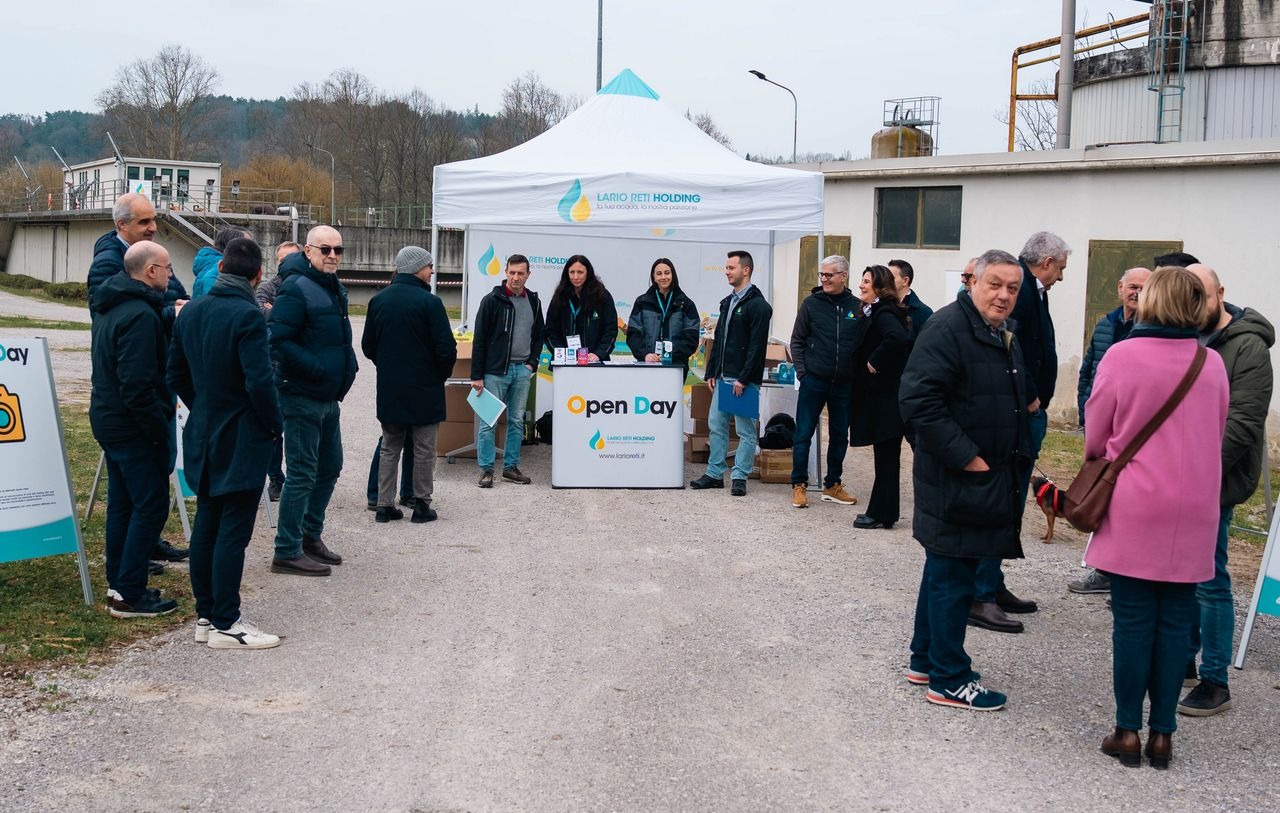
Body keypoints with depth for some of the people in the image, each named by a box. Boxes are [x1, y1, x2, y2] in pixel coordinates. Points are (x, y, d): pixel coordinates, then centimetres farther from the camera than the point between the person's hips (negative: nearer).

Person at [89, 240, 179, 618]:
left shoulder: (109, 307, 11)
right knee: (151, 506, -4)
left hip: (108, 419, 10)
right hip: (134, 427, -10)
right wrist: (160, 427, -19)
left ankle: (118, 584, 23)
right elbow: (137, 384, -25)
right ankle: (129, 594, -1)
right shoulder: (141, 314, -21)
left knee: (122, 503, 16)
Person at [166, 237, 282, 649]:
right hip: (242, 440, -8)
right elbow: (259, 383, -23)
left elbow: (175, 375, 12)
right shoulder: (247, 317, -19)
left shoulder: (190, 312, 6)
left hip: (203, 435, 8)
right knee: (233, 531, -2)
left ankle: (205, 615, 22)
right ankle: (225, 623, 4)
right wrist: (274, 426, -9)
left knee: (206, 524, 14)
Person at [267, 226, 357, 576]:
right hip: (302, 398, -9)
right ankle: (287, 552, 3)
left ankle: (310, 535, 32)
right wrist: (317, 369, -25)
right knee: (302, 474, -5)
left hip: (329, 397, 9)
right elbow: (277, 340, -24)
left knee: (329, 467, 18)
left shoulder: (335, 288, 13)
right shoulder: (297, 289, -16)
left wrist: (348, 364, 11)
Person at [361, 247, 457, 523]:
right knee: (424, 450, 6)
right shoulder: (429, 302, -14)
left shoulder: (378, 300, 5)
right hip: (423, 388, -5)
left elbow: (367, 345, 10)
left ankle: (385, 504, 12)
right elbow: (446, 348, -15)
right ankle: (421, 505, 10)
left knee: (389, 448, 13)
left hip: (388, 387, 5)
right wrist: (441, 375, 2)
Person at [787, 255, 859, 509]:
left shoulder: (857, 307, 3)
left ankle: (832, 485, 23)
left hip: (844, 383, 2)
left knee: (840, 436, 11)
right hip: (814, 381, -2)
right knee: (803, 434, 0)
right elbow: (797, 340, 2)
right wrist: (801, 371, -7)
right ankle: (799, 485, 10)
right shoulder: (811, 303, -1)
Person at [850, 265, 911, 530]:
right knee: (886, 455, 13)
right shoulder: (874, 312, 15)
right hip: (879, 394, 10)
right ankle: (882, 512, 19)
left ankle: (881, 514, 4)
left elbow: (898, 337, -34)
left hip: (885, 396, -10)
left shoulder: (884, 313, -15)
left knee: (885, 456, -3)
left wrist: (875, 362, -23)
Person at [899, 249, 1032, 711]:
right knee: (953, 577, -2)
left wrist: (1016, 457, 19)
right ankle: (949, 680, 7)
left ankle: (925, 660, 30)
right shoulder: (948, 328, -16)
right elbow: (918, 399, -24)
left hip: (990, 478, 10)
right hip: (955, 480, -10)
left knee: (945, 570, 18)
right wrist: (966, 457, -23)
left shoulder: (1005, 337, 16)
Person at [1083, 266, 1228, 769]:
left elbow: (1094, 438, -2)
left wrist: (1107, 460, 19)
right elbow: (1216, 435, 13)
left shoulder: (1122, 356, -10)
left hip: (1134, 507, -2)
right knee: (1176, 621, 8)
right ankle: (1162, 734, 14)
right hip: (1193, 511, 3)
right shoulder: (1213, 364, 1)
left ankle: (1128, 731, 11)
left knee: (1133, 619, 5)